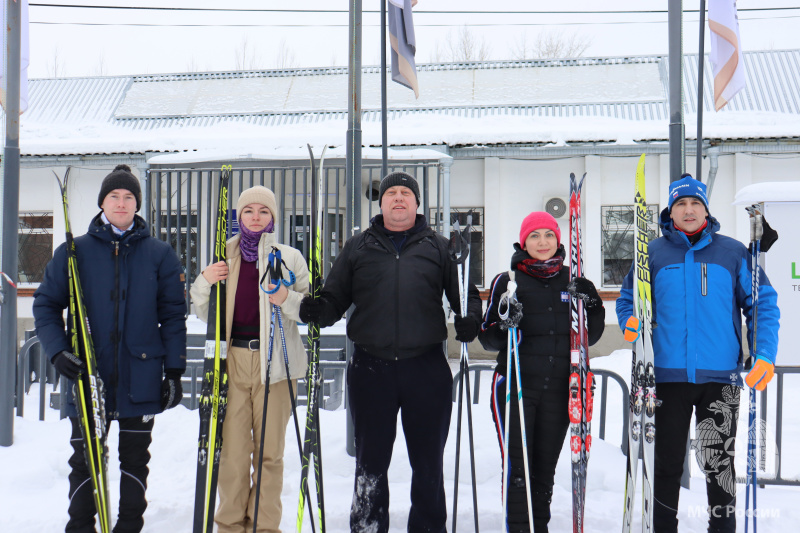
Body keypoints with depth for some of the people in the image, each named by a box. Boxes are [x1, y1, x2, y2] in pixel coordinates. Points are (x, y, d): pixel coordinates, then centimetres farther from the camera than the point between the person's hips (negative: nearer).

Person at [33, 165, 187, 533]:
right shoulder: (74, 252, 3)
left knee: (135, 460, 10)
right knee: (84, 460, 6)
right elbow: (46, 304, 6)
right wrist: (57, 350, -10)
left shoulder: (159, 255, 3)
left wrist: (174, 371, -1)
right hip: (86, 376, 0)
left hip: (140, 378, 0)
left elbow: (173, 316, 3)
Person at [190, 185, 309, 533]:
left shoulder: (289, 257, 5)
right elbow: (204, 313, 16)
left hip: (275, 363, -1)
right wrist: (204, 282, -2)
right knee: (233, 450, 1)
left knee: (270, 450, 4)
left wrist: (287, 299, -16)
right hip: (234, 359, 1)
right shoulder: (224, 258, 10)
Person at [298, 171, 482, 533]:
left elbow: (466, 292, 11)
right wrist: (318, 310, -9)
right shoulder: (358, 248, 12)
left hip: (427, 367, 0)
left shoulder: (438, 248, 10)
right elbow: (335, 297, 12)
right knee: (371, 459, 8)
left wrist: (470, 318, -10)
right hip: (371, 367, 1)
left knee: (428, 460, 8)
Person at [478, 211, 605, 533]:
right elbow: (487, 339, 2)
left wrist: (591, 307, -3)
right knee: (518, 467, -7)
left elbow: (589, 337, 14)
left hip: (558, 389, 3)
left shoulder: (574, 283, 10)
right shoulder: (508, 282, 3)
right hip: (516, 386, -3)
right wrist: (505, 325, -18)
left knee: (545, 467, 10)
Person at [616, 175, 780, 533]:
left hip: (720, 376, -1)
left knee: (719, 463, 4)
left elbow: (763, 303, 5)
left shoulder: (733, 253, 4)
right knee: (666, 463, 9)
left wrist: (765, 356, -6)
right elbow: (628, 300, 14)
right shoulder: (653, 253, 6)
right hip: (668, 375, 1)